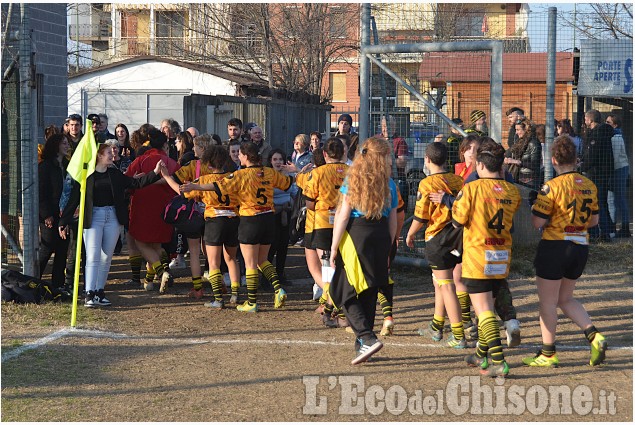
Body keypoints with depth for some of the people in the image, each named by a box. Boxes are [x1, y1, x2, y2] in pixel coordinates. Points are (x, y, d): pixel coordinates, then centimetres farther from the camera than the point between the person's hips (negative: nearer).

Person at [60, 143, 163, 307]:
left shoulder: (114, 174, 10)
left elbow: (136, 183, 8)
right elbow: (74, 199, -2)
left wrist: (155, 172, -3)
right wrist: (64, 222, -4)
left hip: (112, 217, 4)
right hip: (93, 217, -4)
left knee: (106, 257, 6)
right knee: (93, 256, -10)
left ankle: (99, 292, 13)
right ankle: (89, 294, -14)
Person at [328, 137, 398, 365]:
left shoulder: (353, 179, -4)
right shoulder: (389, 184, 5)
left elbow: (343, 216, -7)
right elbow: (393, 220, 9)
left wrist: (334, 247, -3)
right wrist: (387, 248, 19)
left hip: (355, 235, -4)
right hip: (380, 237, 4)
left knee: (345, 293, 1)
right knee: (369, 293, 14)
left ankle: (367, 338, -15)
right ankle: (362, 345, 19)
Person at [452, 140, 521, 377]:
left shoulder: (472, 188, -13)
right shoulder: (512, 192, 2)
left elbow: (457, 221, -6)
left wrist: (457, 201, 13)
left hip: (477, 256, -6)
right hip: (502, 257, 6)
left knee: (484, 311, -6)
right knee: (487, 307, 21)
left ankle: (498, 362, -15)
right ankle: (482, 356, 33)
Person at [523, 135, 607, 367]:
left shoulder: (552, 186, -16)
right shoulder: (589, 185, 4)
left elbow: (537, 222, -15)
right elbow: (594, 220, 13)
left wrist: (536, 207, 5)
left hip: (555, 246, -7)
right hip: (581, 247, 7)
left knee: (547, 302, 6)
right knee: (565, 299, 21)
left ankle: (548, 353, 13)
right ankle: (594, 336, 3)